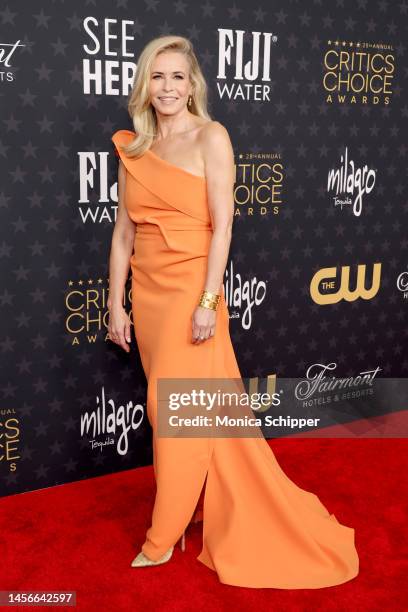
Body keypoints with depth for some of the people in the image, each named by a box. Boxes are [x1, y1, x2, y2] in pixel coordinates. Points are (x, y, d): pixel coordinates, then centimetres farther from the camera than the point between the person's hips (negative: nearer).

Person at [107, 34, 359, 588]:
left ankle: (163, 537, 15)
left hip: (190, 289, -5)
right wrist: (116, 305, 7)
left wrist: (208, 301, -17)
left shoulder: (210, 137, -5)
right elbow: (123, 232, 10)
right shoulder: (131, 147, 10)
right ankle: (206, 509, 32)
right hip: (147, 292, 5)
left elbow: (222, 225, -11)